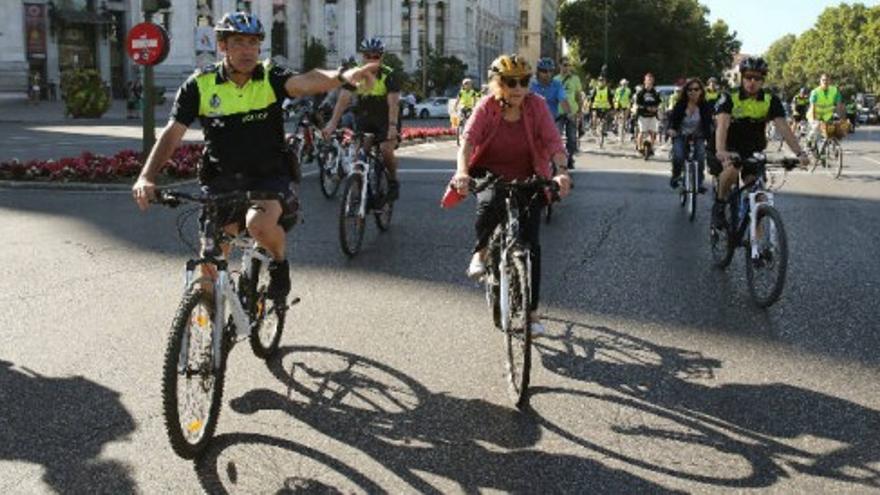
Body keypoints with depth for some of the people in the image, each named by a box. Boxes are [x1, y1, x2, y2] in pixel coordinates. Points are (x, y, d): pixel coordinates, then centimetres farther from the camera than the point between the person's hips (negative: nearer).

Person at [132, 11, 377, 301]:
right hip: (222, 179, 2)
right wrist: (146, 177, -27)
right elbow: (172, 133, -11)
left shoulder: (270, 78, -9)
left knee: (259, 223, -32)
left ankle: (279, 262, 2)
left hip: (269, 176, -2)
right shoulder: (200, 85, -7)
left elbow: (306, 82, -30)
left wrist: (343, 77, -52)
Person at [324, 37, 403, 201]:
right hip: (365, 118, 3)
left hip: (386, 119, -3)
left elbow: (393, 102, -29)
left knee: (386, 150, -22)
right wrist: (332, 123, -32)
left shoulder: (390, 75, -19)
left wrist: (392, 126, -44)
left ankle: (393, 181, 4)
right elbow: (344, 98, -20)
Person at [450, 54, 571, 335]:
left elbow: (553, 141, -20)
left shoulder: (536, 106, -11)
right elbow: (468, 139, -26)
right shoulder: (486, 107, -13)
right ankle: (480, 252, -7)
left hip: (527, 180, 1)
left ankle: (532, 311, 6)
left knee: (530, 243, -5)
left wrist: (562, 171, -38)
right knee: (490, 202, -37)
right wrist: (462, 172, -44)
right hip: (490, 175, -1)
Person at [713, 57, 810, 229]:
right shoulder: (729, 98, -17)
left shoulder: (771, 101, -10)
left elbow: (783, 128, -19)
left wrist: (800, 153, -34)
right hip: (730, 148, -3)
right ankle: (719, 204, -11)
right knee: (732, 169, -35)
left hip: (753, 151, 3)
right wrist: (720, 151, -51)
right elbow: (722, 126, -32)